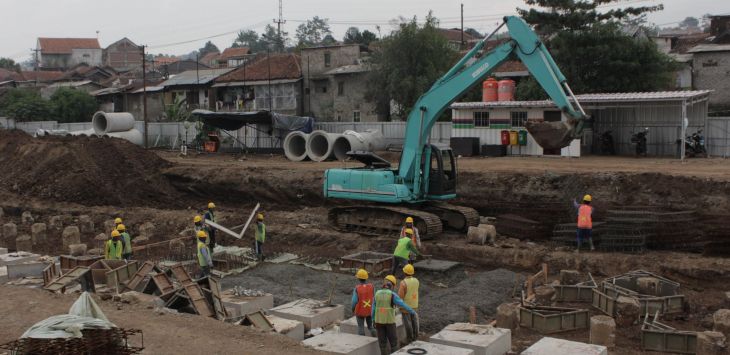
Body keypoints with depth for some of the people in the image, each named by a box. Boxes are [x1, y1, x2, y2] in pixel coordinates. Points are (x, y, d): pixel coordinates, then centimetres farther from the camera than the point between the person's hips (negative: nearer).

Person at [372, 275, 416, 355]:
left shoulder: (377, 294, -1)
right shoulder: (392, 295, -14)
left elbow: (374, 309, 4)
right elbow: (404, 305, -11)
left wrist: (374, 321, 13)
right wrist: (413, 312, 2)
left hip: (379, 321, 4)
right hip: (389, 321, -4)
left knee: (382, 342, 12)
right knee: (393, 341, 10)